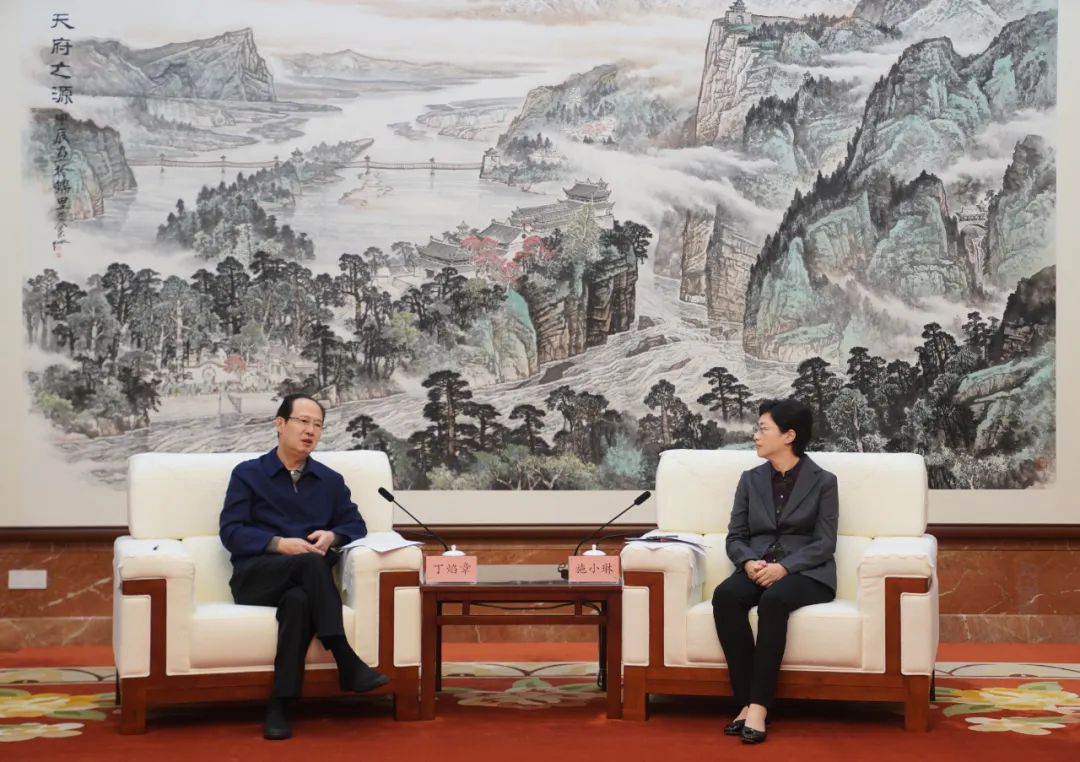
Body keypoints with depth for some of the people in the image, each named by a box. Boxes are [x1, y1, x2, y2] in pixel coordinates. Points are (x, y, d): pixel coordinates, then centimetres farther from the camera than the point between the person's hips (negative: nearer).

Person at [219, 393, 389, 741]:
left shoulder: (330, 481, 21)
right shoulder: (247, 474, 10)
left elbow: (356, 525, 17)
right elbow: (231, 532, -1)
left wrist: (332, 536, -8)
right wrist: (279, 544, -17)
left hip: (302, 580, 3)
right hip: (256, 579, -2)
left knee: (299, 600, -39)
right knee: (311, 563, -37)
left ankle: (280, 705, -42)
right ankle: (348, 664, -41)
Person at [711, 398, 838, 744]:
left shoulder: (822, 481, 3)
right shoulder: (750, 480, 14)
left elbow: (825, 543, -5)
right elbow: (735, 537, 10)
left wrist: (784, 567, -21)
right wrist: (748, 562, -13)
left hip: (806, 573, -3)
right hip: (758, 570, 4)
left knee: (774, 599, -39)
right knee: (725, 595, -32)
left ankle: (759, 707, -38)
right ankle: (747, 702, -31)